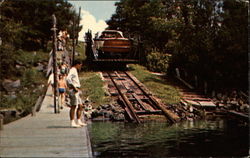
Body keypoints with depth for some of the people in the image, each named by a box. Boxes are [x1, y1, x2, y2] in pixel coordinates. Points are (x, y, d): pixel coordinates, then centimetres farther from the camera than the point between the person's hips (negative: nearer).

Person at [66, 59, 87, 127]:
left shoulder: (74, 71, 22)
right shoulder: (73, 70, -9)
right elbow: (68, 79, -25)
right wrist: (74, 88, -24)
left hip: (76, 92, 10)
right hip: (73, 91, -10)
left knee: (80, 106, 10)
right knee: (73, 106, -7)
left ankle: (79, 122, 14)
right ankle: (72, 122, -5)